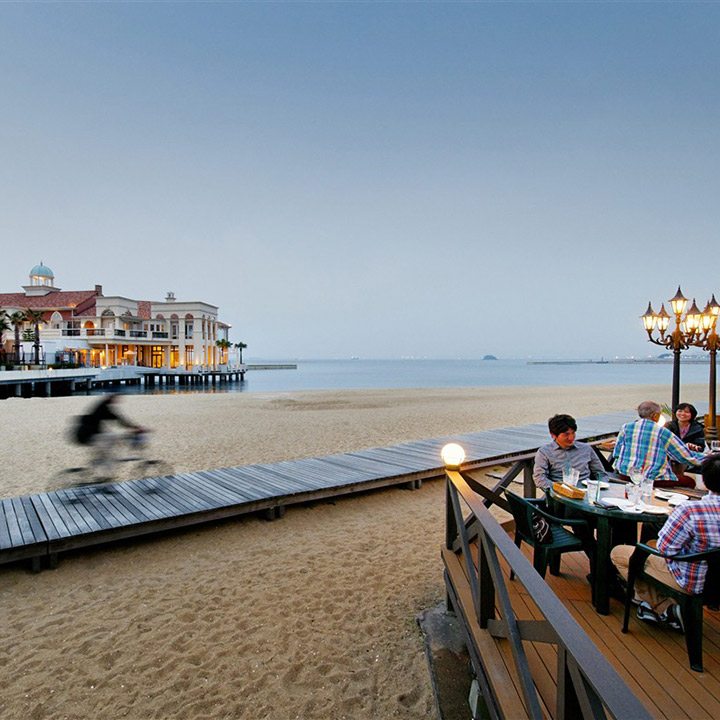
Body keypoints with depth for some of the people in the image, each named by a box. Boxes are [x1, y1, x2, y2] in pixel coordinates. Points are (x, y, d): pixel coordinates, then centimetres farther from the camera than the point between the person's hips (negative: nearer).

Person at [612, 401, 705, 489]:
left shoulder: (626, 427, 5)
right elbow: (686, 456, 4)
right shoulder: (662, 432, -3)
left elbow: (616, 453, 11)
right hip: (653, 479, -5)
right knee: (690, 482, 15)